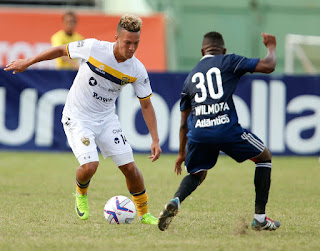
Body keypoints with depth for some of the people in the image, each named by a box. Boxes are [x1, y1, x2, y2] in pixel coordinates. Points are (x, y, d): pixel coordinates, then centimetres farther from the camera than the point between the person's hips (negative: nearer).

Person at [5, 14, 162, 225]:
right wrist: (27, 63, 4)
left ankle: (144, 213, 18)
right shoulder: (92, 48, -21)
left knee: (129, 167, -4)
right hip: (78, 118, -3)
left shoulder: (137, 71, -12)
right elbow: (61, 50, -3)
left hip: (107, 119, 3)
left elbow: (146, 105, -1)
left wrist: (155, 140, -8)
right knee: (90, 166, -22)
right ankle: (81, 194, 14)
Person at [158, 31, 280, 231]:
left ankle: (176, 201, -7)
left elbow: (184, 122, 27)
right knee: (264, 157, 19)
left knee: (197, 174, 27)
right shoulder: (228, 62, 9)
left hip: (197, 133, 4)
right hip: (226, 128, -4)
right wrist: (271, 47, 25)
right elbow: (268, 66, 3)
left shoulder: (191, 77, 23)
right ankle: (260, 218, 13)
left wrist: (182, 153, 37)